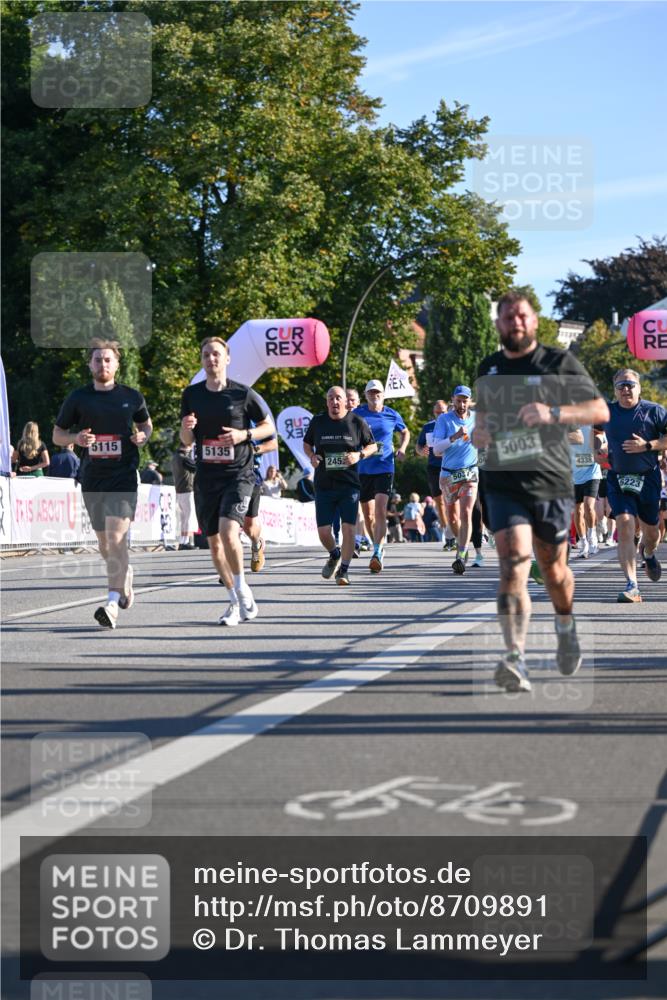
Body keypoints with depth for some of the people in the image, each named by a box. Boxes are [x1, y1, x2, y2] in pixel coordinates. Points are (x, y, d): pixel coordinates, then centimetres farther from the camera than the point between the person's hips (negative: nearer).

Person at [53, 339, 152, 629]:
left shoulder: (131, 396, 4)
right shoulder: (78, 398, 4)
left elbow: (146, 423, 20)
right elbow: (57, 434, 10)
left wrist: (143, 436, -3)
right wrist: (76, 438, -11)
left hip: (123, 476, -3)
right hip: (92, 478, 3)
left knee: (116, 536, -17)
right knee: (104, 543, 13)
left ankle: (113, 604, -22)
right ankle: (125, 573, 45)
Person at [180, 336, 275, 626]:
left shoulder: (243, 394, -3)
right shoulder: (192, 394, 6)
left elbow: (269, 427, 5)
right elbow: (186, 441, 11)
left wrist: (244, 435, -12)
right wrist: (186, 428, -12)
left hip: (238, 475, -4)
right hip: (206, 477, 4)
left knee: (228, 532, -23)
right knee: (214, 542, 7)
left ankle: (242, 589, -2)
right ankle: (236, 602, 22)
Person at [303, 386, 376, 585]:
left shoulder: (357, 422, 0)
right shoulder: (318, 421, 5)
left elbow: (372, 446, 8)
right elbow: (307, 443, 20)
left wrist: (359, 455, -12)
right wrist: (312, 456, -2)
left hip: (349, 485, -2)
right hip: (324, 485, 2)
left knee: (348, 527, -10)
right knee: (323, 531, 0)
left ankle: (343, 569, 2)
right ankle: (334, 555, 32)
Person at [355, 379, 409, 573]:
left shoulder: (392, 415, 3)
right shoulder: (358, 414, 1)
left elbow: (405, 432, 22)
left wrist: (402, 449, 4)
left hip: (384, 468, -2)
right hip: (363, 469, 2)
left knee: (380, 512, -18)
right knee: (368, 516, 9)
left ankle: (377, 554, -25)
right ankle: (379, 548, 30)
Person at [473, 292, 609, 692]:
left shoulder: (560, 362, 0)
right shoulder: (489, 369, 12)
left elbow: (600, 410, -6)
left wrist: (553, 413, -21)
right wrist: (478, 431, 7)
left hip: (551, 482, -1)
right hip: (503, 483, 1)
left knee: (553, 568, 12)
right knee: (513, 563, -17)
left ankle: (566, 627, 44)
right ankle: (516, 659, -26)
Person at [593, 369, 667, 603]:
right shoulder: (606, 413, 4)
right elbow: (597, 430, 24)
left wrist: (648, 445, -16)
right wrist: (600, 443, 3)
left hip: (648, 478, 0)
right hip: (618, 479, 0)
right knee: (625, 525, -18)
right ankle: (631, 586, -23)